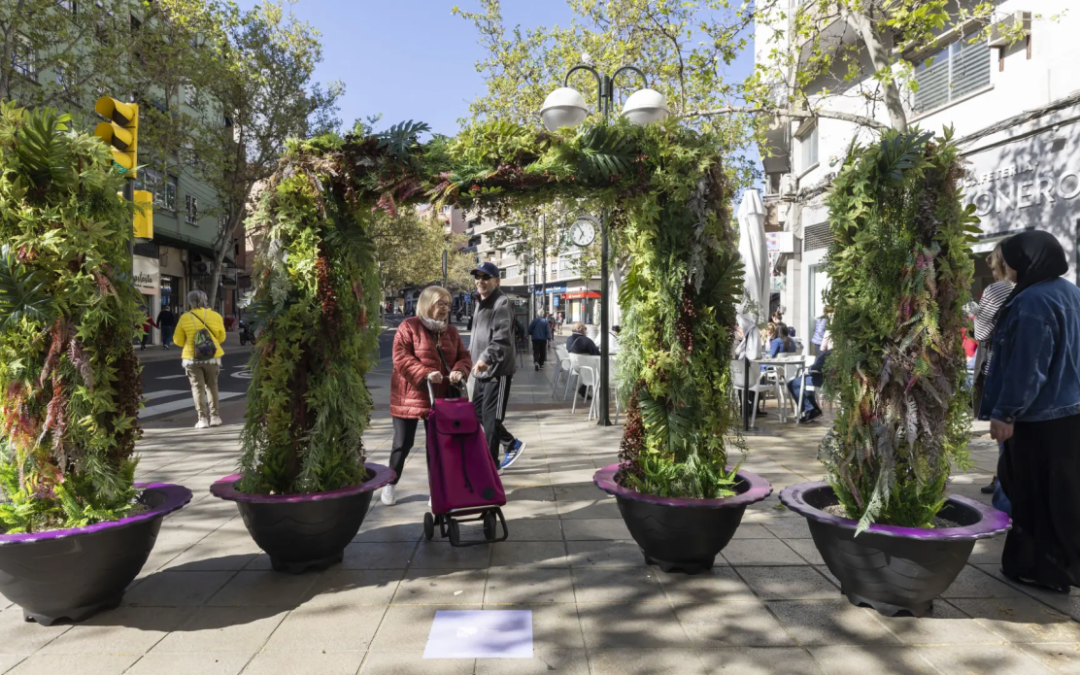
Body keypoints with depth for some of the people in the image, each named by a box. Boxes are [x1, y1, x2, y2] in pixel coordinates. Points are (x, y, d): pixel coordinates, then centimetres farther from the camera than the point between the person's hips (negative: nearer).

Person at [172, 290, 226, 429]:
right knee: (212, 386, 15)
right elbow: (221, 337, 5)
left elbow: (178, 341, -2)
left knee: (198, 387, 6)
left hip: (192, 358, -2)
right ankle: (215, 416, 15)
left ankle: (203, 418, 2)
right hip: (212, 358, 2)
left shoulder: (185, 318, -7)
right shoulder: (216, 316, -4)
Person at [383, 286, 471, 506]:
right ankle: (391, 484, 24)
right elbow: (401, 358, -15)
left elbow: (464, 357, 9)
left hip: (440, 397, 4)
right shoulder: (408, 327, -6)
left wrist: (459, 371, -14)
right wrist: (425, 373, -27)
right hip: (409, 396, -4)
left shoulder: (451, 331, 11)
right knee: (403, 443, 5)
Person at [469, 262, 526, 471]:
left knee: (490, 418, -4)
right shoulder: (480, 303, 16)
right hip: (482, 371, 9)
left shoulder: (502, 302, -13)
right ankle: (512, 444, 31)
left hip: (498, 371, -9)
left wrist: (486, 358, -38)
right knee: (478, 414, 15)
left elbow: (503, 337, -26)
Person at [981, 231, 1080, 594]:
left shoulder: (1033, 301, -21)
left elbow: (1026, 366, -23)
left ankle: (1044, 568, 14)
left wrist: (1005, 413, -18)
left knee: (1036, 494, 3)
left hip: (1039, 416, -9)